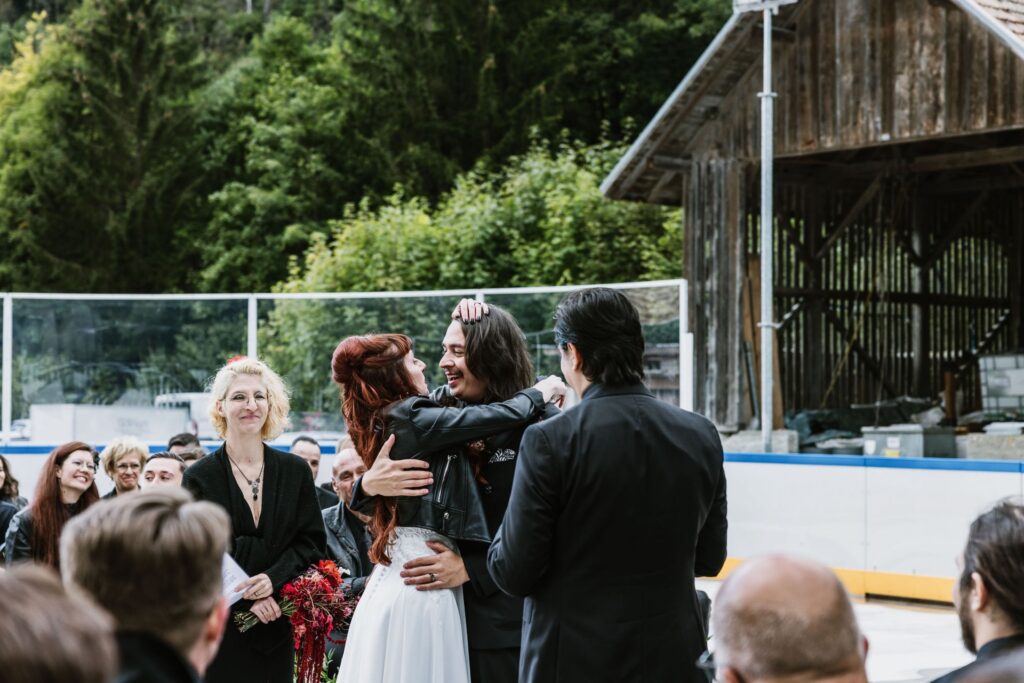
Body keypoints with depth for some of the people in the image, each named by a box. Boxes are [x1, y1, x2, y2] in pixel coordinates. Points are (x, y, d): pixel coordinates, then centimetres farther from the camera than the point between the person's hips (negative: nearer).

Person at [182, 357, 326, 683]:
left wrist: (274, 578, -13)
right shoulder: (200, 477, -2)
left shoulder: (296, 471, 6)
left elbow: (312, 541, 4)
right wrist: (247, 600, -14)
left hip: (277, 628, 2)